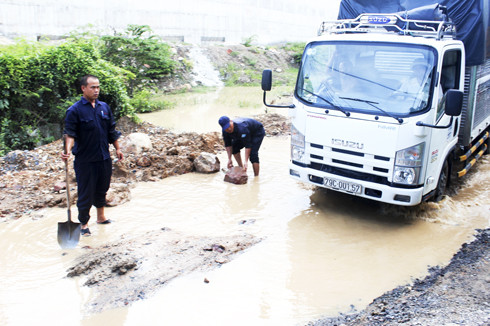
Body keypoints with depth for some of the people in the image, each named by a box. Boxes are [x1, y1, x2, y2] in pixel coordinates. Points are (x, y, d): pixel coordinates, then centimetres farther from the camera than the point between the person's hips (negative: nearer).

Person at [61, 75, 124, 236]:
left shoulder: (104, 107, 8)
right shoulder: (75, 110, -10)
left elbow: (111, 131, 15)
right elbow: (70, 134, -15)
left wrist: (117, 148, 17)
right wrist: (68, 150, -31)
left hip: (104, 158, 5)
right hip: (85, 160, -5)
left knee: (102, 189, 18)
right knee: (86, 193, 3)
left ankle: (101, 217, 36)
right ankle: (84, 224, 19)